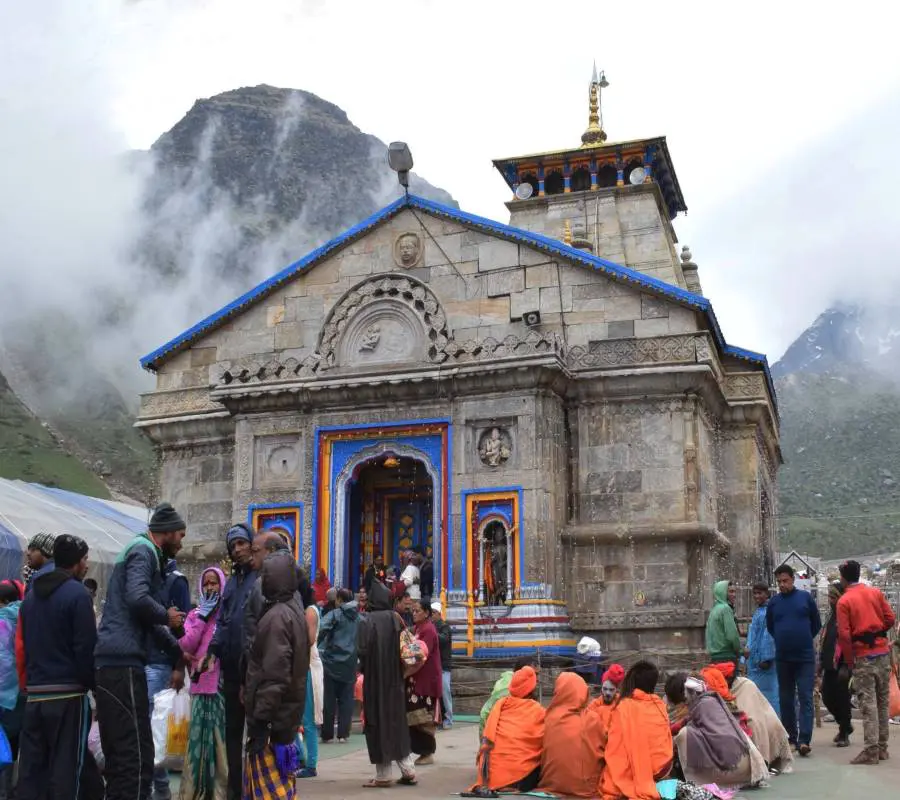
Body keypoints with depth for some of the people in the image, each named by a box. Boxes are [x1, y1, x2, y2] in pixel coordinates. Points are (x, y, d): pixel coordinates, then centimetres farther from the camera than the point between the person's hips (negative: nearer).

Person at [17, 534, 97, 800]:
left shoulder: (31, 594, 14)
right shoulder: (77, 593, -10)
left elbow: (23, 644, 16)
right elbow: (86, 646, -14)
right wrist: (91, 684, -4)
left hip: (35, 694, 7)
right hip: (68, 693, -7)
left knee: (31, 767, 9)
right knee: (65, 767, -3)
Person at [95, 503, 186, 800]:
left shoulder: (144, 552, 24)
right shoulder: (143, 550, -5)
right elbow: (137, 599, -23)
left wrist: (179, 651, 37)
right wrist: (167, 616, -5)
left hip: (110, 664, 10)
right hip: (122, 664, -10)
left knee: (119, 754, 14)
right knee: (137, 755, -8)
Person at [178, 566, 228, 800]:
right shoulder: (196, 614, 14)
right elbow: (185, 646, 0)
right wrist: (203, 617, -2)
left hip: (224, 682, -2)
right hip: (201, 684, 2)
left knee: (221, 738, 0)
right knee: (198, 736, 2)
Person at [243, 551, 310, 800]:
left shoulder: (277, 616, -17)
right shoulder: (293, 611, 13)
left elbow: (274, 675, -22)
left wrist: (260, 720, -20)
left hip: (273, 717, -10)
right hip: (286, 712, 10)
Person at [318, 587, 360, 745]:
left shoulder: (335, 614, -5)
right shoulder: (359, 617, 9)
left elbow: (321, 630, -20)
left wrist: (316, 648, -11)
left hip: (332, 662, -3)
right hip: (349, 663, 3)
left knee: (329, 700, 4)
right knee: (346, 699, 8)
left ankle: (327, 734, 6)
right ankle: (343, 733, 5)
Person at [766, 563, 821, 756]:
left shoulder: (806, 597, -1)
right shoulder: (773, 602, 3)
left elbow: (817, 624, 8)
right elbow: (770, 627, 18)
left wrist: (805, 640, 11)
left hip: (805, 658, -3)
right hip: (782, 659, 3)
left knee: (805, 698, -9)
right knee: (786, 700, 9)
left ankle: (804, 740, -14)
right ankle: (790, 738, 19)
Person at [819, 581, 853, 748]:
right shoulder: (831, 616, 16)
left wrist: (846, 666, -19)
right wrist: (821, 664, 18)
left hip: (842, 666, -8)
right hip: (830, 665, 8)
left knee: (842, 699, -1)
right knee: (827, 698, 9)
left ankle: (844, 733, 12)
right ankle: (845, 725, 29)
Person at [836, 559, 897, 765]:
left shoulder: (844, 601, -7)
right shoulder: (876, 592, 4)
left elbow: (844, 635, -11)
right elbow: (891, 619, 3)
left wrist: (849, 661, -2)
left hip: (863, 656, -4)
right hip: (883, 653, 4)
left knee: (868, 704, -3)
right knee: (882, 701, 13)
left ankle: (871, 750, -6)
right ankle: (882, 747, 19)